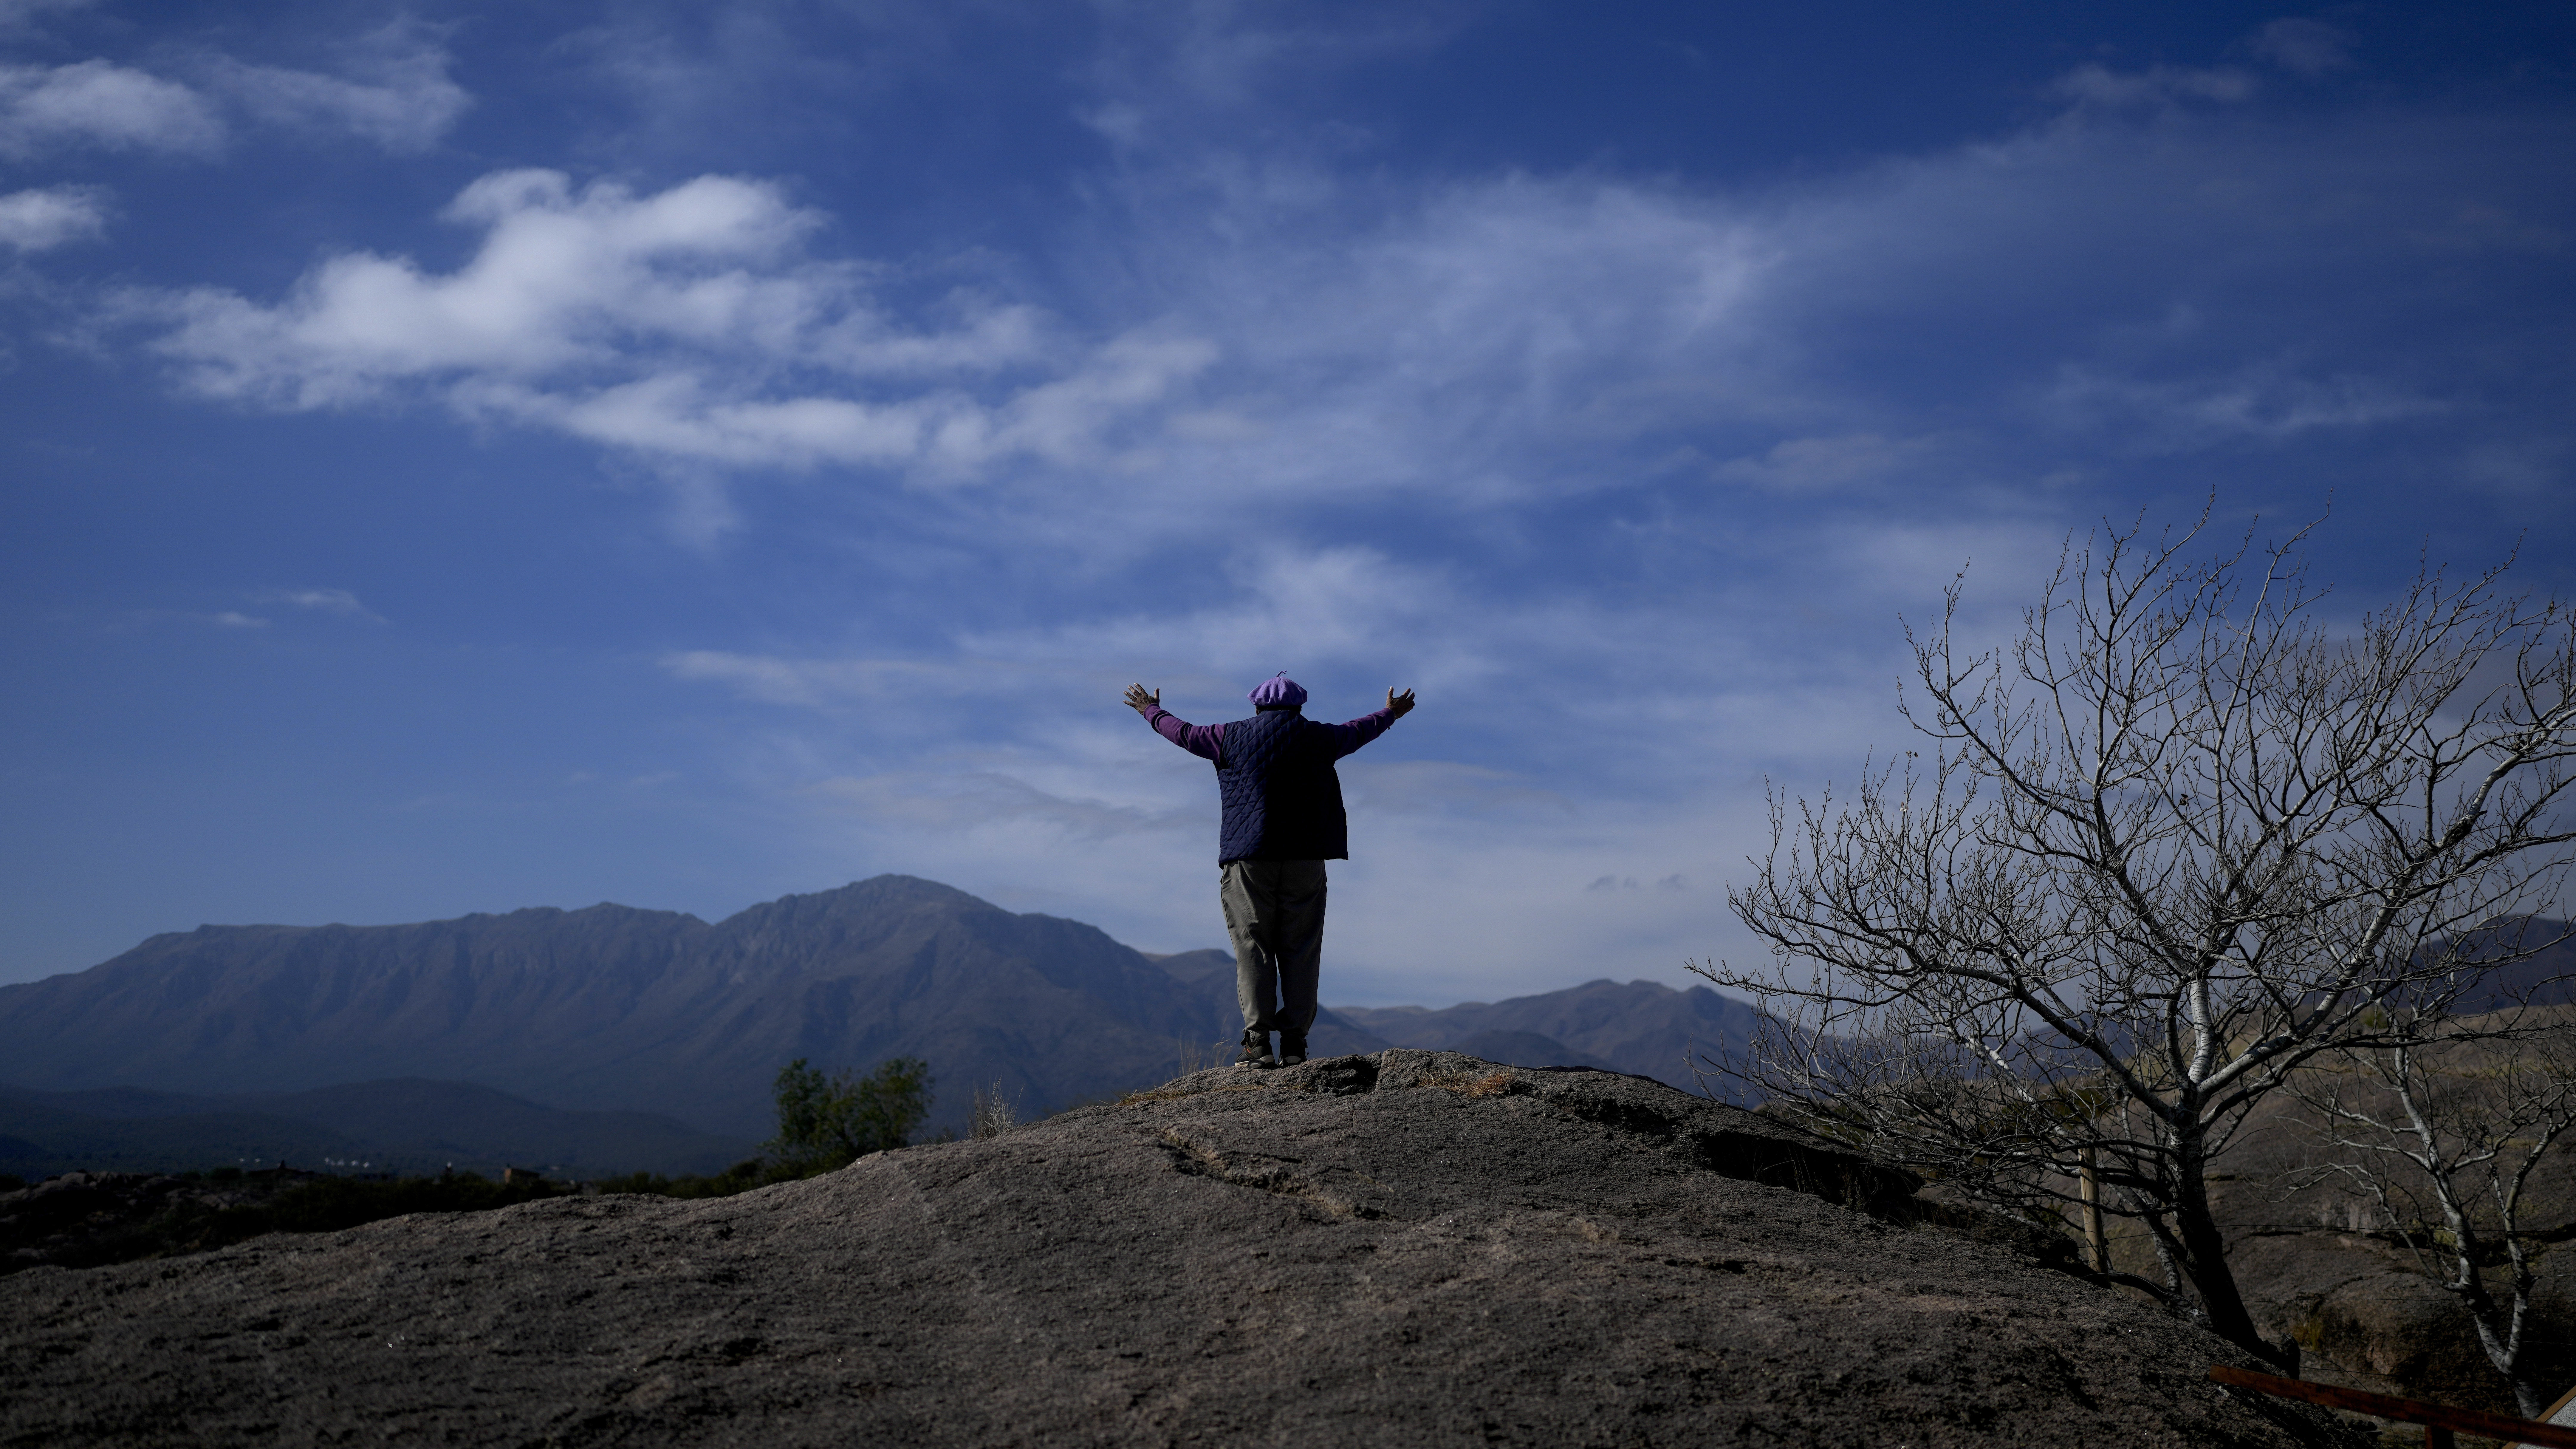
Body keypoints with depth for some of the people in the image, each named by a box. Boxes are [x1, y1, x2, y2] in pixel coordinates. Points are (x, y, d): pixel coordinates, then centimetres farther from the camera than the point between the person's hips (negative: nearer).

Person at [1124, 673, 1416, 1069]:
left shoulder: (1233, 737, 7)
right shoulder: (1318, 738, 10)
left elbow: (1184, 733, 21)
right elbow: (1358, 731, 29)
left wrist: (1152, 712, 40)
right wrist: (1390, 714, 50)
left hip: (1249, 859, -1)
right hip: (1305, 859, 1)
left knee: (1253, 950, 0)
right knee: (1300, 952, 3)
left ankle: (1258, 1041, -7)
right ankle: (1294, 1043, -2)